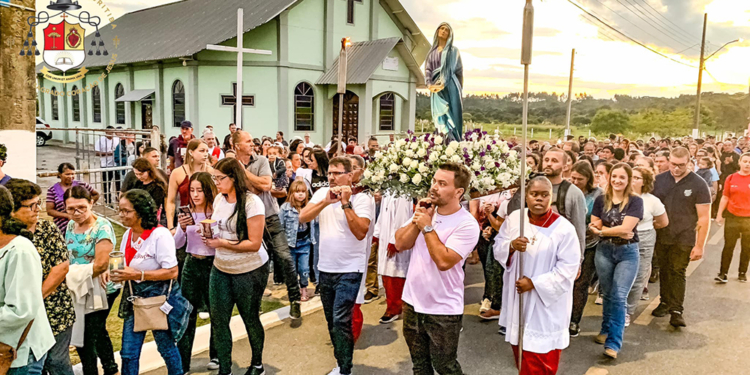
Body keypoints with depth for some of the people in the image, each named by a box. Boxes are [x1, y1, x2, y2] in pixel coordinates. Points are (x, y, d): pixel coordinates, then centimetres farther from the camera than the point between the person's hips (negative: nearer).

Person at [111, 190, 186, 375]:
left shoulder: (160, 235, -19)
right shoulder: (128, 234, 4)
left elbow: (172, 272, -22)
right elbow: (127, 266, 16)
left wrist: (137, 275, -26)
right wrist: (119, 274, -7)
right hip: (135, 297, 7)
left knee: (167, 348, 12)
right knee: (128, 352, 8)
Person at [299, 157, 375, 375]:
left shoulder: (363, 199, -11)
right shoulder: (322, 193, 3)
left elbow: (360, 232, -22)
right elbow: (302, 218, -9)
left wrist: (346, 203, -24)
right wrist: (326, 202, -21)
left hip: (349, 270, -5)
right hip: (325, 268, 6)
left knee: (340, 322, -10)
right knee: (332, 321, 16)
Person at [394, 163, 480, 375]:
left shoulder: (467, 224, -18)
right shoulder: (425, 211, 1)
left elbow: (444, 261, -27)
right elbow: (400, 244, -3)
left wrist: (427, 227, -21)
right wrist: (417, 220, -15)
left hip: (443, 310, -6)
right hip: (412, 302, 6)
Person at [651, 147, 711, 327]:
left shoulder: (698, 184, -8)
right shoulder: (659, 180, 2)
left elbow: (704, 218, -7)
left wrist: (700, 245, -10)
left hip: (683, 239, -3)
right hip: (661, 236, 3)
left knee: (677, 272, 1)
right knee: (664, 270, 13)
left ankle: (676, 310, 9)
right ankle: (665, 302, 28)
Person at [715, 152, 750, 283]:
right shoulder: (731, 178, -1)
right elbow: (725, 198, 4)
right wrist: (719, 215, 3)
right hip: (732, 217, 0)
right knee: (728, 246, 3)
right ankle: (723, 273, 8)